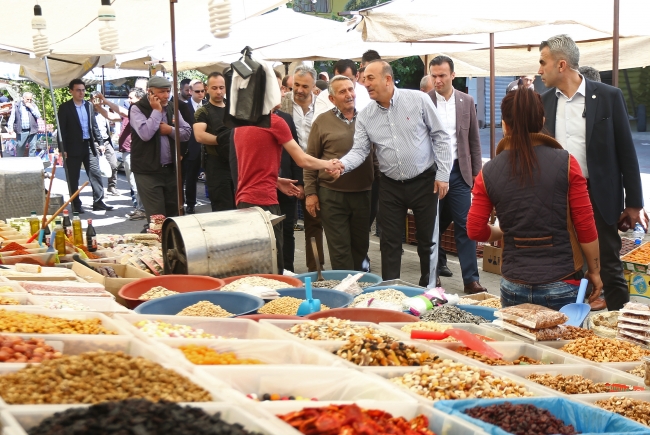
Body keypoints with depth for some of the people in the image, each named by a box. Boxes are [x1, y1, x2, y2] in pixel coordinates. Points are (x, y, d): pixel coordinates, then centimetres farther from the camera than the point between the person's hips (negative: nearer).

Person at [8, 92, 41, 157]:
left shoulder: (33, 106, 11)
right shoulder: (16, 106, 5)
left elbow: (38, 116, 0)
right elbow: (12, 117, 2)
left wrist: (31, 107, -7)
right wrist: (10, 127, -10)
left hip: (32, 131, 1)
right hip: (21, 131, -1)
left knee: (33, 149, 2)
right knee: (19, 148, 4)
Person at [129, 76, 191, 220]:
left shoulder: (171, 107, 12)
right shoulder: (137, 109, -7)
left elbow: (187, 132, 10)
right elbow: (145, 134, -23)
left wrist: (171, 130, -9)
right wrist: (156, 110, -15)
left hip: (171, 169, 6)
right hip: (148, 172, -6)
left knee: (174, 214, 10)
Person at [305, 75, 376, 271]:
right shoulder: (322, 122, 0)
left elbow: (377, 155, 15)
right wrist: (310, 193, -3)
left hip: (363, 194, 3)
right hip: (332, 195, -3)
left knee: (360, 246, 13)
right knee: (340, 248, 0)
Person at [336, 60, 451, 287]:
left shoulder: (418, 100, -8)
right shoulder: (365, 116, 0)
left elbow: (440, 137, -4)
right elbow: (359, 150, -5)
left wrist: (443, 174, -8)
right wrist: (343, 164, -27)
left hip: (424, 182, -2)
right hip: (391, 186, 3)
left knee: (427, 239, 8)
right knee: (390, 242, 7)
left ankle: (428, 287, 24)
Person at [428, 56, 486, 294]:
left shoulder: (466, 101, 5)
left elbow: (474, 140, 9)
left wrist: (477, 172, 6)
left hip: (459, 172, 1)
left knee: (465, 226, -2)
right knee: (432, 225, 9)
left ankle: (471, 279, 0)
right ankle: (437, 263, 29)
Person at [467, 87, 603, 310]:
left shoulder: (488, 172, -4)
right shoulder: (565, 163, -8)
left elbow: (476, 231, 2)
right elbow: (585, 226, -6)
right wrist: (594, 271, 7)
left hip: (514, 286, 2)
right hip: (561, 286, -1)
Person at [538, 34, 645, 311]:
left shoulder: (608, 96, -6)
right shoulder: (544, 101, 5)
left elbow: (626, 152, -4)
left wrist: (634, 203, -4)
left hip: (598, 197, -4)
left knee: (609, 268, 1)